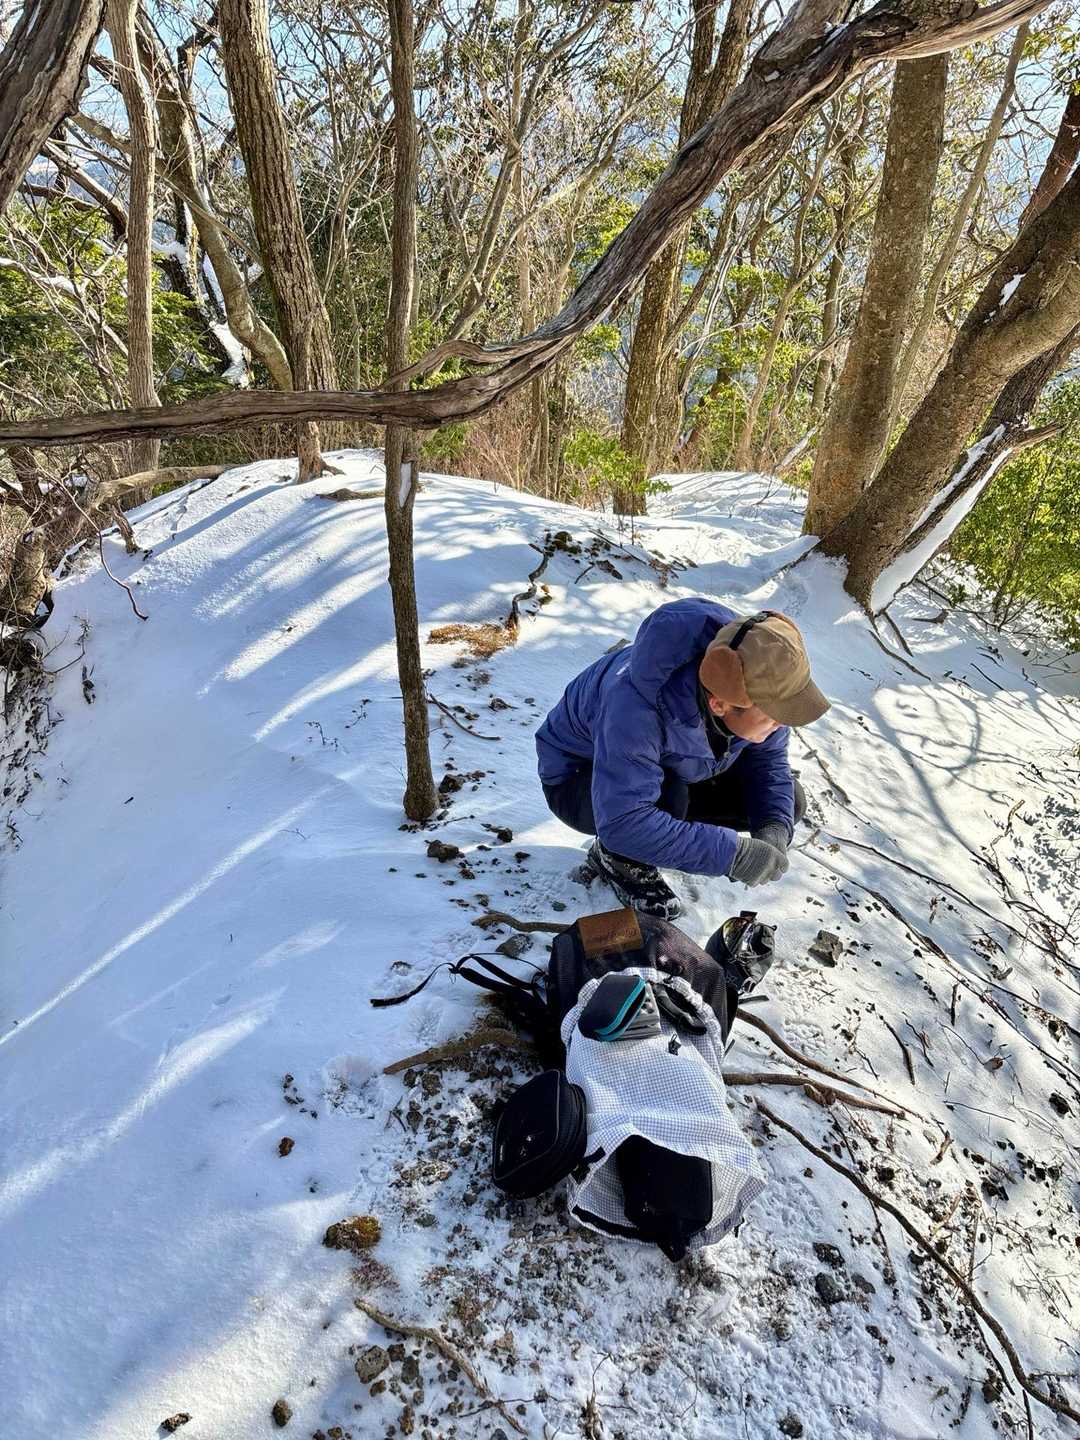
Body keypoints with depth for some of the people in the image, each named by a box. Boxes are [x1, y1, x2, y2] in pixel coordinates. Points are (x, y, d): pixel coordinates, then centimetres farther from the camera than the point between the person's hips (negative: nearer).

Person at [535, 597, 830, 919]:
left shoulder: (752, 685, -23)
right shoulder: (637, 709, -43)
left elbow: (768, 760, -6)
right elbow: (622, 822, -45)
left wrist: (775, 829, -24)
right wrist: (731, 854, -43)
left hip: (676, 773, 7)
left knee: (789, 802, -6)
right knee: (667, 798, -39)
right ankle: (619, 860, -4)